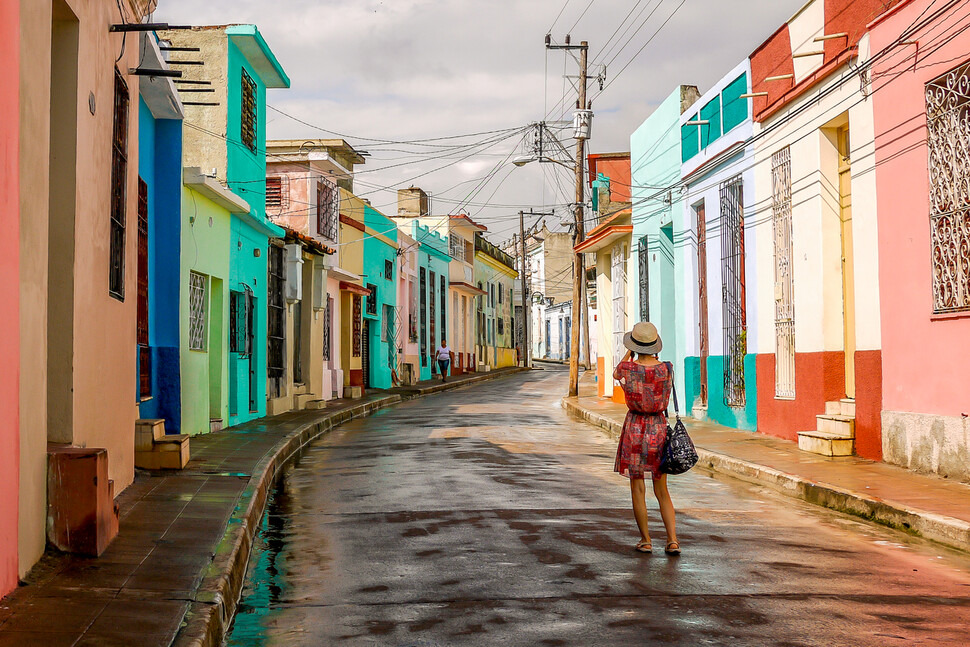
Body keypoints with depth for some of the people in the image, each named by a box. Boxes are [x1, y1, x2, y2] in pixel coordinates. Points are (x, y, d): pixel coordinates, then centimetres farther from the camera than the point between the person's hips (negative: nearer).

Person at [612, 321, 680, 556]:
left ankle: (645, 540, 14)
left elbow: (616, 374, 13)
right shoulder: (666, 369, -5)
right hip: (659, 427, 3)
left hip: (635, 427, -3)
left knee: (638, 489, 9)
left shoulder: (628, 368, -11)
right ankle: (672, 541, 3)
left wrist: (629, 352, 15)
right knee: (662, 490, 11)